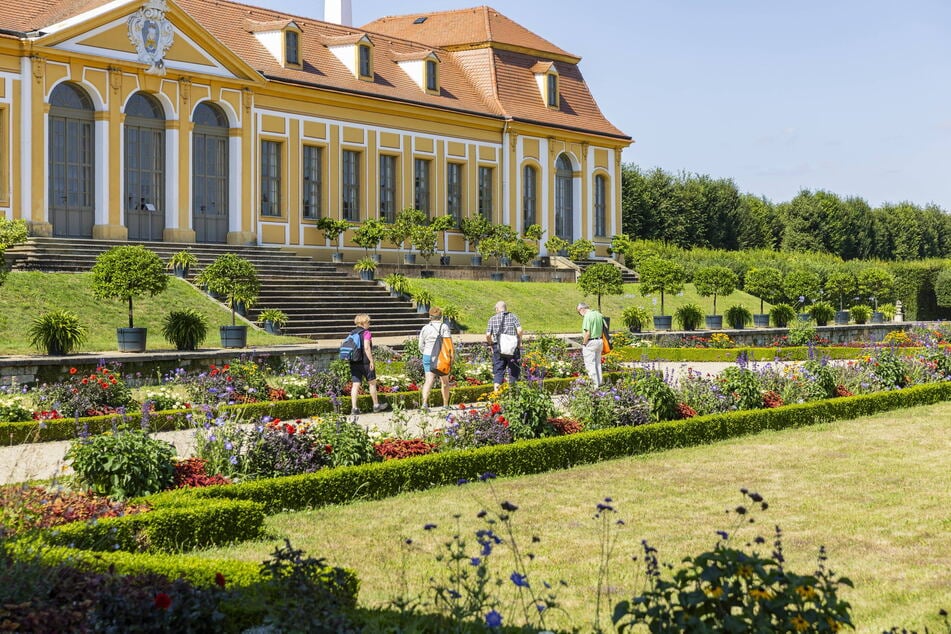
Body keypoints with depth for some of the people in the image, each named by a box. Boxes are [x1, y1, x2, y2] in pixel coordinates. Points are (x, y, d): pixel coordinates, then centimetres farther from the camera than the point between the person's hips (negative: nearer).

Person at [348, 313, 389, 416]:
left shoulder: (352, 333, 11)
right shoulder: (366, 333, -9)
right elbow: (366, 347, -19)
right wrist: (372, 361, -15)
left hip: (354, 363, 5)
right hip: (365, 362, -5)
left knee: (355, 385, 3)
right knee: (372, 383, 11)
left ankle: (354, 408, -5)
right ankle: (376, 405, 21)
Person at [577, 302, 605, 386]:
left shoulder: (587, 316, -16)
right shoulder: (599, 314, 9)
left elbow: (587, 333, -20)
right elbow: (603, 330, 12)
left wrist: (584, 344, -11)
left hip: (590, 342, -8)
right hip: (599, 341, 8)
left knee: (590, 364, -1)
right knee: (598, 363, 16)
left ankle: (595, 385, -2)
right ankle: (599, 383, 21)